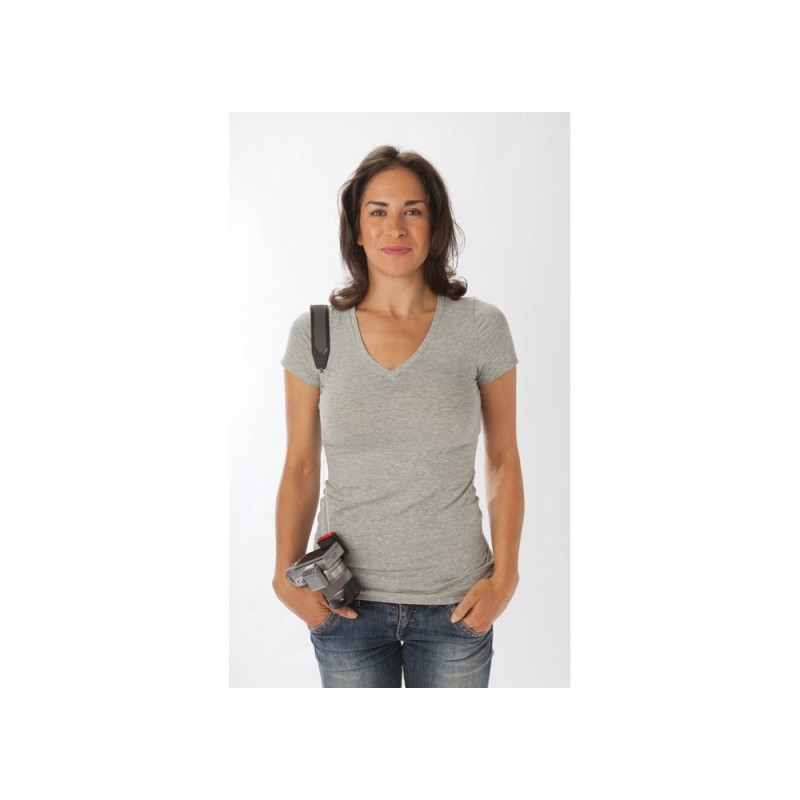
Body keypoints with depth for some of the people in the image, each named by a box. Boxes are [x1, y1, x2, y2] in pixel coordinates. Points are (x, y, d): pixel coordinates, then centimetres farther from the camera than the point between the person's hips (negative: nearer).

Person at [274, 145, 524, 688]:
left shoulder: (482, 327, -5)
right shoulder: (315, 333, -2)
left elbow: (504, 460, 1)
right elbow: (300, 468, 3)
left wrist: (504, 577, -6)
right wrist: (286, 575, -7)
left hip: (456, 601, 0)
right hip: (347, 601, 1)